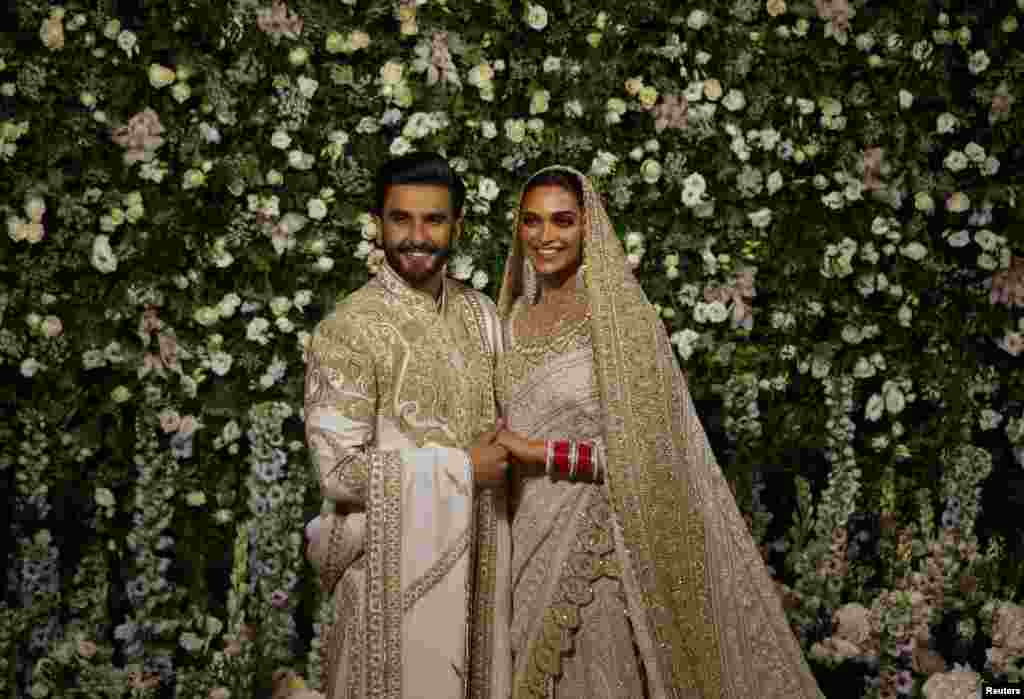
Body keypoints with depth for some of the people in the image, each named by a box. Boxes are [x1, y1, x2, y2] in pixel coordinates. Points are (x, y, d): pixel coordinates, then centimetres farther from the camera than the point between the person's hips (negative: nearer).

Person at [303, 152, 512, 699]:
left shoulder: (479, 311, 3)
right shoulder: (347, 330, -17)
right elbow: (340, 469, -22)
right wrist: (462, 469, -18)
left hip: (474, 549, 6)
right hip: (397, 561, -6)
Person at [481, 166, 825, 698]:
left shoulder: (621, 313, -13)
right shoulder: (515, 315, 7)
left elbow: (645, 451, -17)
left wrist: (537, 452, -18)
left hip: (595, 543, -5)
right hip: (527, 537, 6)